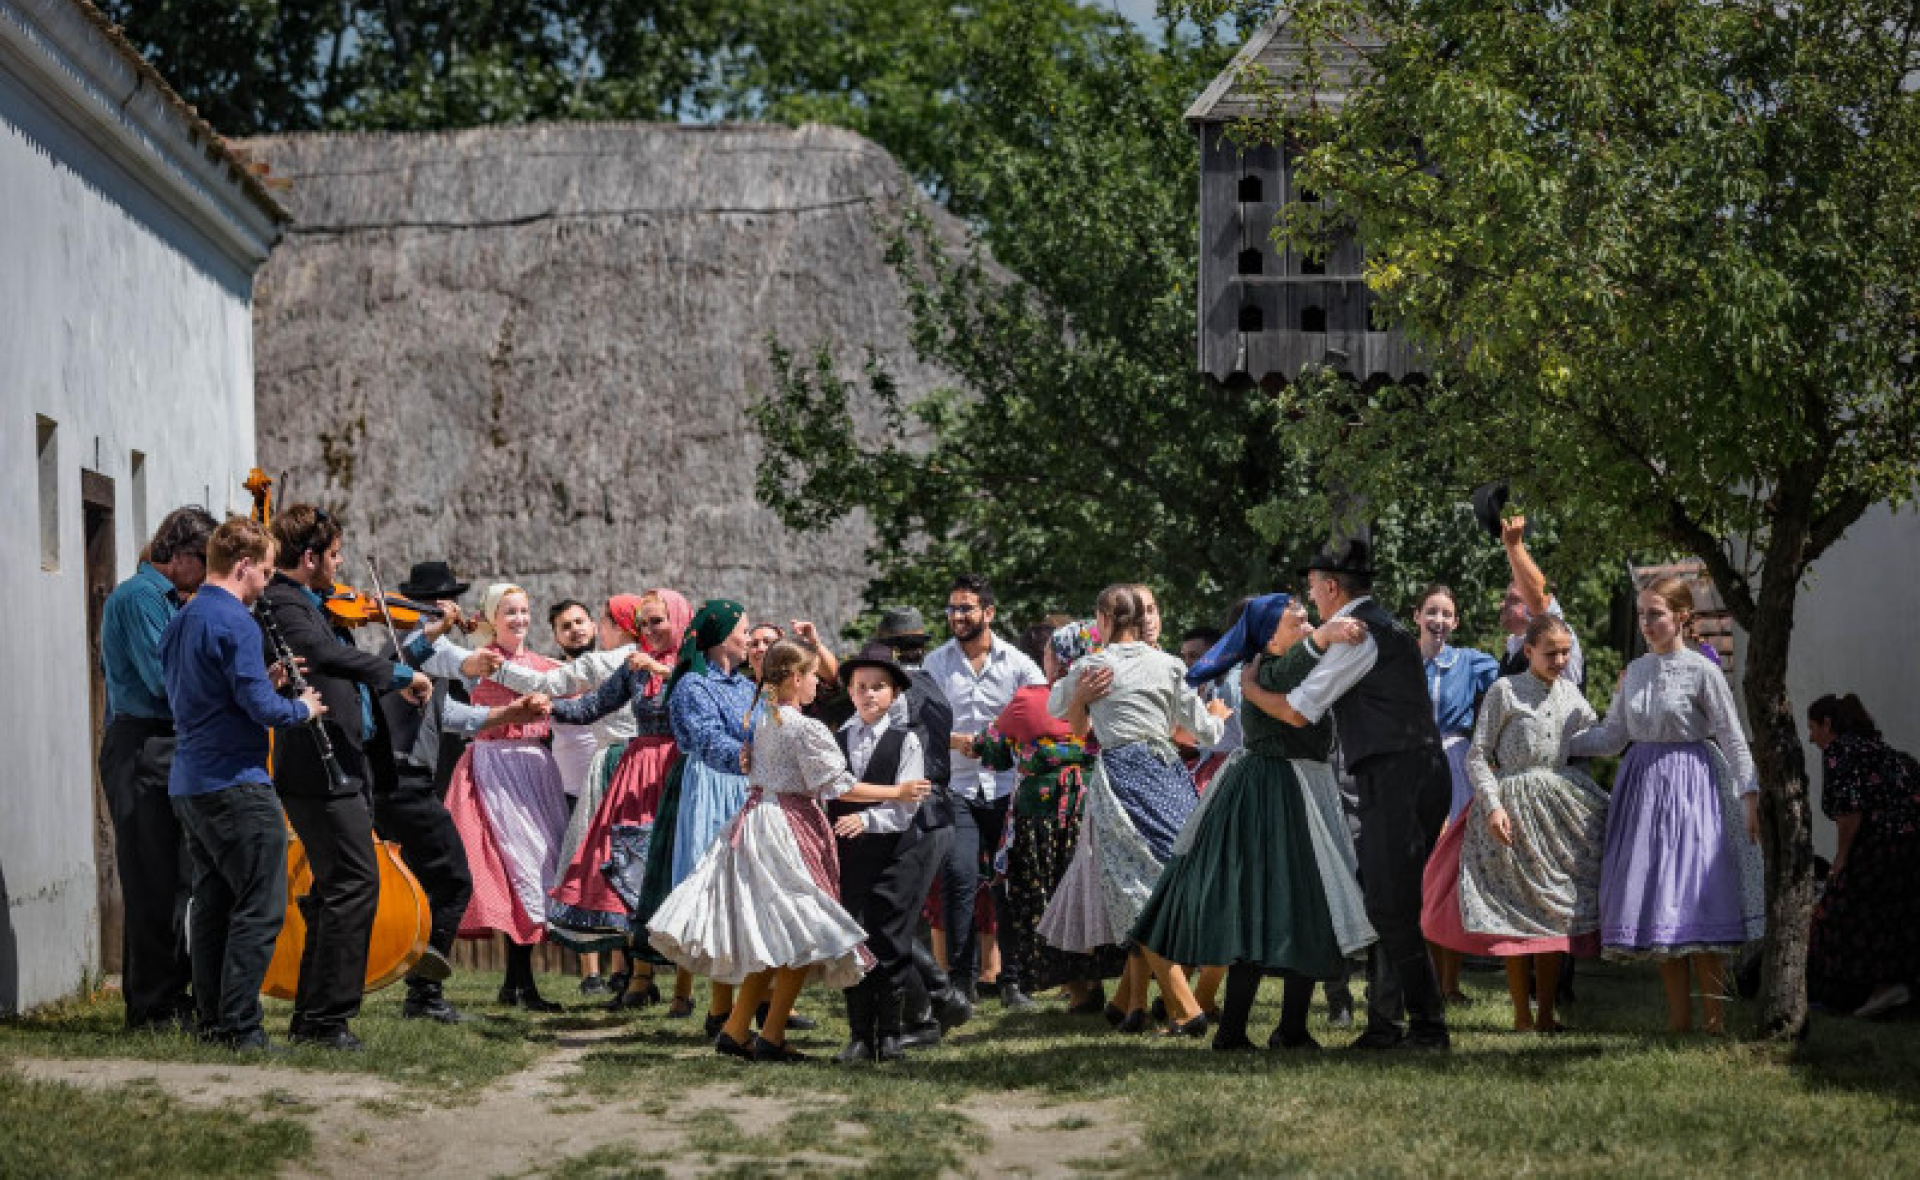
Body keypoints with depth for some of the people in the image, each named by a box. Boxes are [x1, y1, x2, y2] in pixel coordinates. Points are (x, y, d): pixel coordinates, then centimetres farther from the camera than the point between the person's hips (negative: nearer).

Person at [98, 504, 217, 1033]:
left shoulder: (166, 599, 18)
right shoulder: (140, 596, -12)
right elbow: (165, 679, -19)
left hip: (166, 750, 10)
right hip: (142, 754, -10)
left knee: (177, 880, 12)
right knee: (155, 884, -6)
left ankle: (171, 996, 19)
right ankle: (153, 1008, -2)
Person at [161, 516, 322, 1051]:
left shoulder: (179, 623, 16)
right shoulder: (235, 621, -14)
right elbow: (260, 707, -19)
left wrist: (262, 682, 17)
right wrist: (302, 708, 0)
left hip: (188, 782, 10)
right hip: (235, 782, -10)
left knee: (214, 902, 13)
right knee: (260, 906, -7)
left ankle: (212, 1021, 16)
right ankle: (240, 1026, -9)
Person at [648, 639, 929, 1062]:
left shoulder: (764, 722, 10)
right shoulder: (806, 729, -14)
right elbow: (837, 786, -13)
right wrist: (897, 792, -7)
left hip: (758, 818, 9)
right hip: (790, 827, -9)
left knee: (770, 941, 14)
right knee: (800, 936, -1)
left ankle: (734, 1031, 13)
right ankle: (772, 1038, -1)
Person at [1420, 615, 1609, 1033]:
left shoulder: (1570, 693, 11)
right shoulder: (1504, 691, -3)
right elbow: (1478, 755, -5)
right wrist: (1492, 805, -15)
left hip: (1561, 806, 4)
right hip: (1514, 807, -4)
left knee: (1554, 911, 6)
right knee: (1516, 913, -2)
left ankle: (1546, 1014, 13)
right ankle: (1522, 1016, 6)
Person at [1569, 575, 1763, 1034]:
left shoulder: (1702, 671, -7)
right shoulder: (1634, 671, 9)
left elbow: (1733, 739, -5)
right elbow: (1612, 735, 12)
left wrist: (1749, 797, -11)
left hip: (1688, 786, -5)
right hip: (1642, 783, 6)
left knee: (1694, 898, -9)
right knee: (1655, 905, 4)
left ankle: (1714, 1021, -2)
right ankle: (1679, 1017, 11)